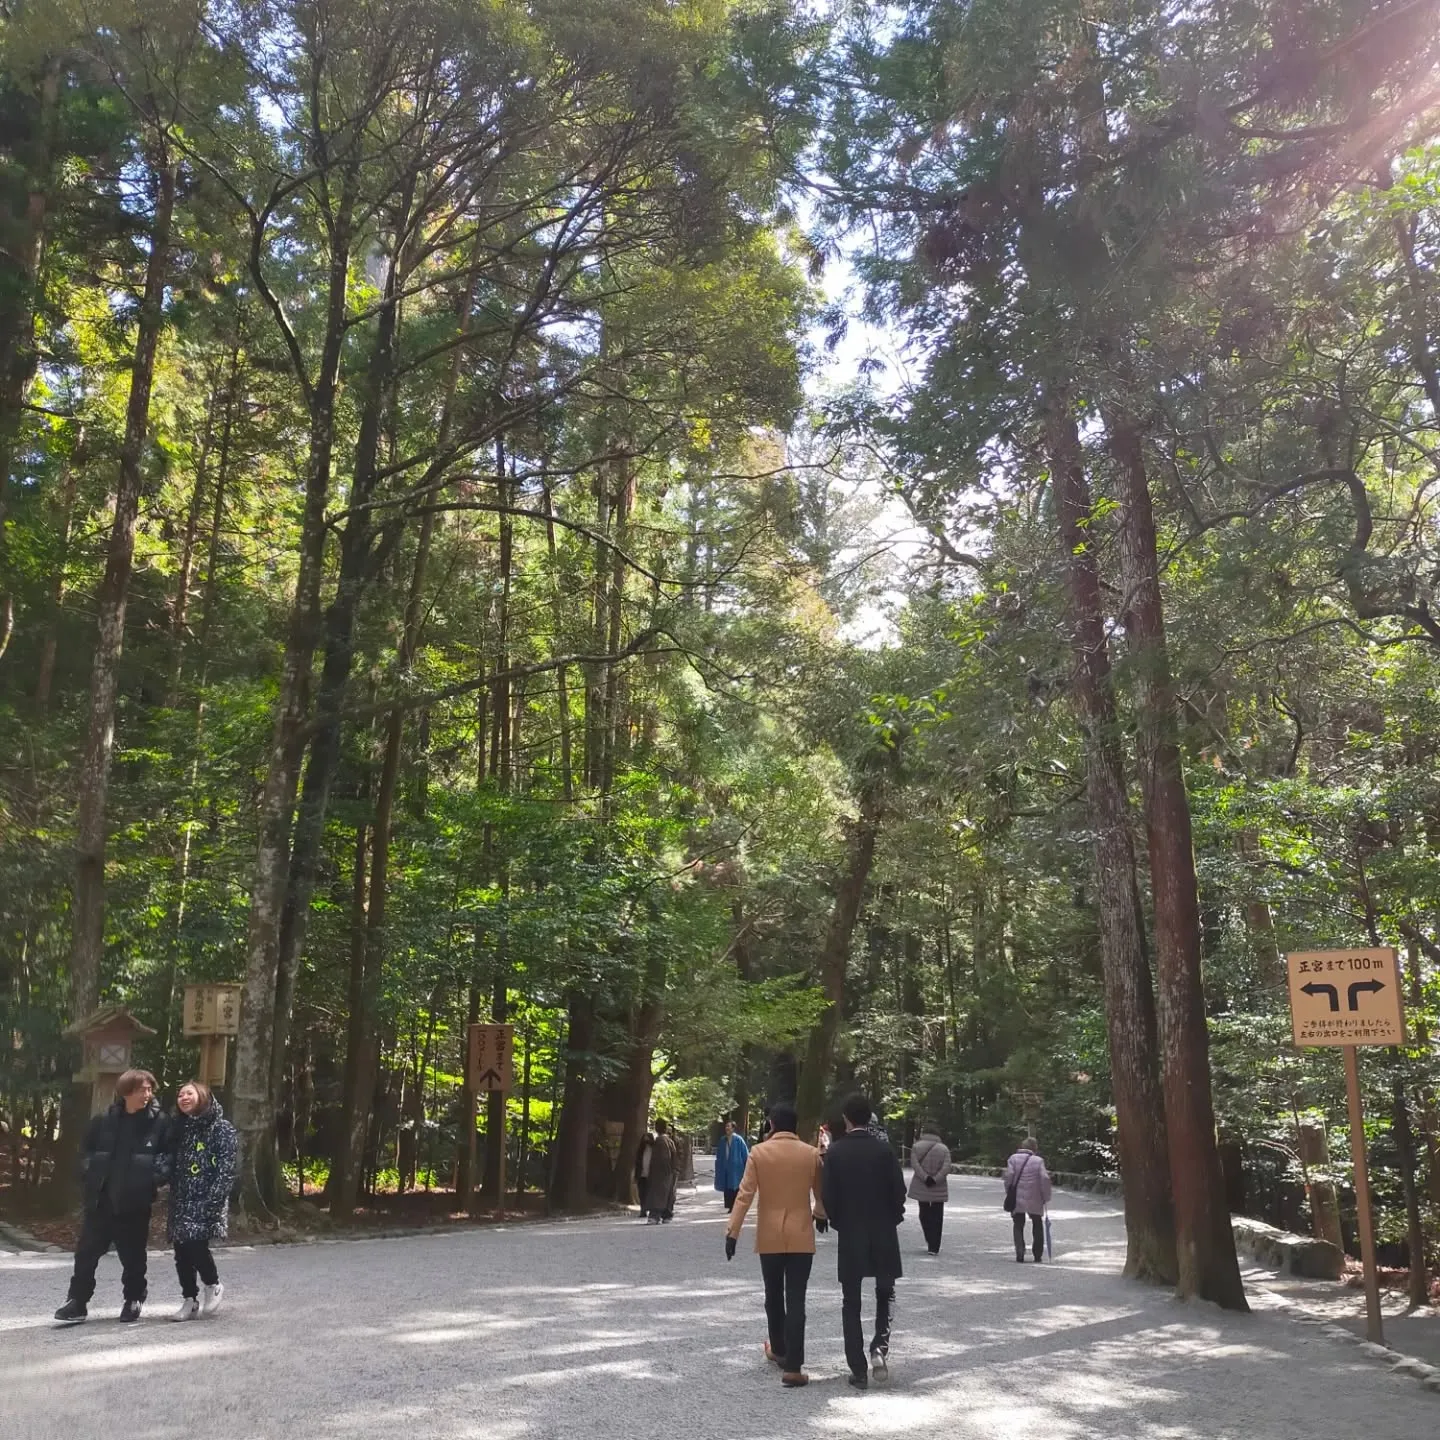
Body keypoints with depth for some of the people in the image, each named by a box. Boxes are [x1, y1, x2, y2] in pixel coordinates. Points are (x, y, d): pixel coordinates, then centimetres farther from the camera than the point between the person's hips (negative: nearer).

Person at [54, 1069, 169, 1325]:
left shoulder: (158, 1124, -5)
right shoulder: (104, 1121, 2)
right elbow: (86, 1150, 13)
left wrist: (157, 1177, -14)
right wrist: (89, 1176, 0)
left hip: (135, 1202, -2)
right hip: (100, 1199, 2)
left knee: (133, 1255, 9)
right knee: (86, 1251, 4)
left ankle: (133, 1300, 26)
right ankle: (77, 1302, 15)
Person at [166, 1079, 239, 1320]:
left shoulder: (221, 1128, -5)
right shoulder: (179, 1128, 14)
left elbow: (228, 1168, -11)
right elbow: (172, 1166, 15)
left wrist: (212, 1201, -19)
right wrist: (173, 1199, 4)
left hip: (206, 1201, -6)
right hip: (181, 1201, 6)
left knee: (195, 1245, -16)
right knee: (181, 1251, 3)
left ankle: (213, 1285, 10)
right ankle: (190, 1301, 15)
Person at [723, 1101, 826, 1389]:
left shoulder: (758, 1153, -6)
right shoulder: (811, 1154, -2)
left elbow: (745, 1195, -11)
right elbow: (820, 1192, 12)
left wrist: (732, 1232, -8)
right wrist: (820, 1215, 32)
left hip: (770, 1237, 0)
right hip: (801, 1236, 0)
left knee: (774, 1296, 19)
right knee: (796, 1301, -1)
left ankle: (779, 1350, 36)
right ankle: (792, 1367, -5)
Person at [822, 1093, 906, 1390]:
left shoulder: (835, 1152, -8)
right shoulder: (884, 1151, -7)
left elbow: (829, 1195, -8)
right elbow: (899, 1191, -6)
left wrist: (839, 1223, 9)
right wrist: (892, 1220, 11)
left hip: (849, 1235, 0)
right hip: (883, 1234, 1)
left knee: (851, 1303, 8)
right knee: (885, 1293, 19)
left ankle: (859, 1371, 7)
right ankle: (880, 1345, -1)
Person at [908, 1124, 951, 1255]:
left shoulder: (917, 1147, -1)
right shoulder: (944, 1148, 2)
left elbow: (914, 1164, -12)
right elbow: (946, 1167, -9)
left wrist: (925, 1178, -13)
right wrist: (935, 1179, -12)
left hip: (921, 1187, 0)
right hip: (939, 1188, 0)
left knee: (924, 1214, 17)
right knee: (937, 1217, 6)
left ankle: (930, 1243, 19)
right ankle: (934, 1247, 2)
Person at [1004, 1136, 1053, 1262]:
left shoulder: (1013, 1158, 0)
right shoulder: (1038, 1160, -3)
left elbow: (1009, 1176, -9)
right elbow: (1045, 1178, -10)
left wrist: (1009, 1193, 2)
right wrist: (1046, 1197, 0)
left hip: (1017, 1199, 0)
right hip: (1034, 1200, 0)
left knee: (1018, 1227, 9)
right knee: (1038, 1226, 18)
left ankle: (1020, 1254, -6)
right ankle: (1038, 1255, 17)